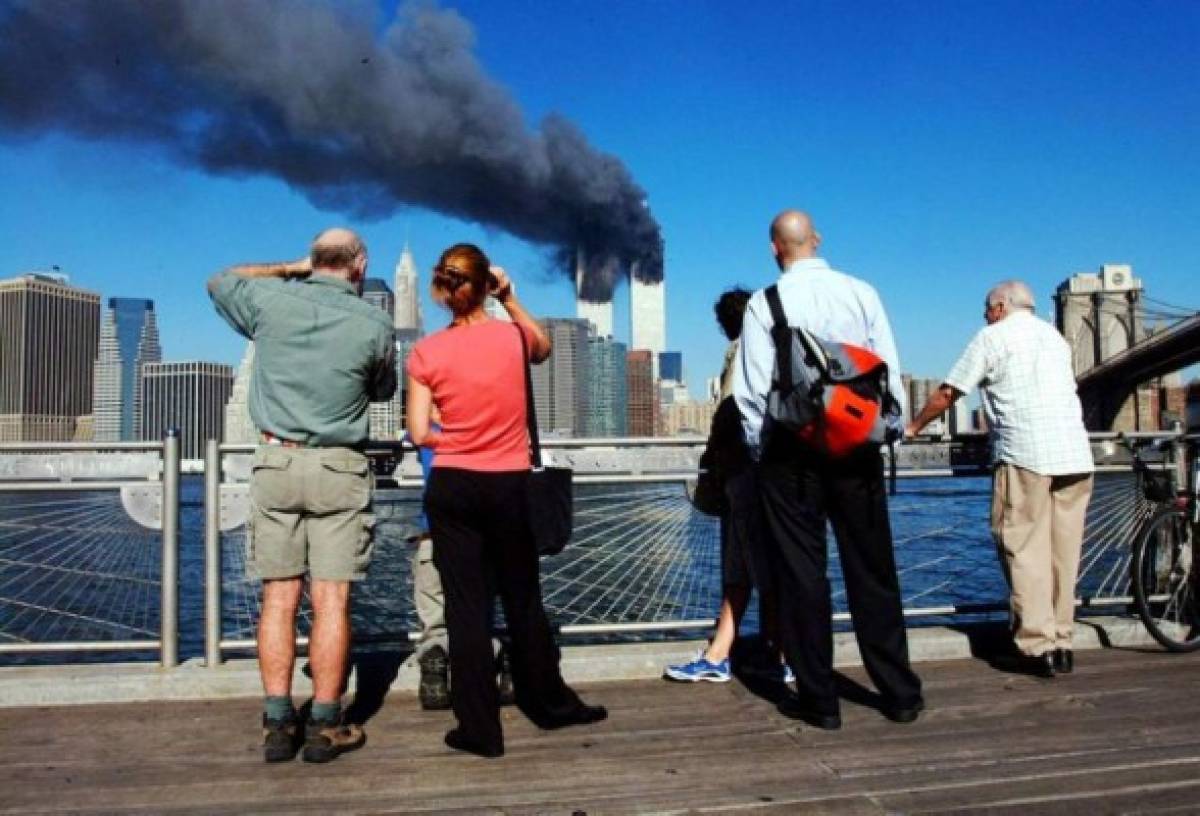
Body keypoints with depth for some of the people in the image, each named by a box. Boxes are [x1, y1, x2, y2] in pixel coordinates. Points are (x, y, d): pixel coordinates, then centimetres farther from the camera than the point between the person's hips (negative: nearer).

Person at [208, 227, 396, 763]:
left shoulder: (270, 301, 0)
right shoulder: (374, 324, -4)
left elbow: (220, 281, 23)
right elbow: (383, 391, 13)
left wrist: (289, 269, 24)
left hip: (276, 461, 2)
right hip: (339, 469, -2)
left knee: (279, 597, 7)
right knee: (331, 600, 1)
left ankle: (278, 724, 10)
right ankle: (325, 727, 6)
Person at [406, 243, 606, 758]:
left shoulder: (426, 353, -5)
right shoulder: (513, 335, -4)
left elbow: (420, 434, -4)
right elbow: (544, 348, 21)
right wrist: (511, 300, 15)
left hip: (452, 488, 0)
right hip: (510, 486, 1)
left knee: (466, 605, 6)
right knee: (523, 599, 16)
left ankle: (479, 728, 12)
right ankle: (550, 703, 32)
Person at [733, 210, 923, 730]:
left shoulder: (765, 303, -4)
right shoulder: (861, 293, 3)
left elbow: (753, 387, -5)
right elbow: (890, 370, 2)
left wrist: (758, 448, 7)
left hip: (791, 449, -2)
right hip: (858, 448, 3)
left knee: (802, 572, 6)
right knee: (872, 569, 11)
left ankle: (819, 700, 12)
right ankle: (899, 694, 20)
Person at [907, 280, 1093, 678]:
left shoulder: (993, 337, 4)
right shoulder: (1055, 336, 23)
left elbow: (946, 394, 4)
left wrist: (913, 427, 17)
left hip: (1025, 456, -6)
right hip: (1076, 457, 6)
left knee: (1024, 552, -3)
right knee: (1063, 555, 8)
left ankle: (1039, 647, -7)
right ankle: (1061, 642, 11)